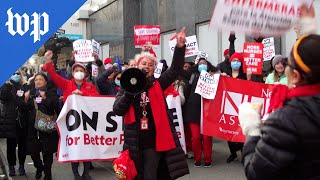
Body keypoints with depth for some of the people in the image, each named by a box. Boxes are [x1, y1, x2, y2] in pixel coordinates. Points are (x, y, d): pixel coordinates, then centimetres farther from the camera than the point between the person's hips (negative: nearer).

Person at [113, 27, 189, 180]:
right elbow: (117, 110, -4)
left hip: (154, 140, 0)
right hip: (134, 141, 0)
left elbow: (175, 70, -5)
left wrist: (180, 47, -17)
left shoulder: (157, 85, 5)